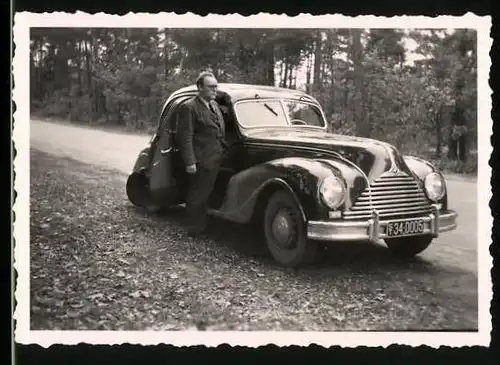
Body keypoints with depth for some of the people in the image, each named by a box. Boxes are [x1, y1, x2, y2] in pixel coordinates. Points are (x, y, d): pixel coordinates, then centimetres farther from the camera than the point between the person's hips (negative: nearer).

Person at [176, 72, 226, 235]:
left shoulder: (214, 105, 13)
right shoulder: (189, 107, -13)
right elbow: (185, 137, -17)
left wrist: (223, 151, 17)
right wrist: (190, 162, -20)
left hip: (215, 160, 8)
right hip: (201, 161, -8)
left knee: (205, 194, 18)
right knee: (197, 196, 2)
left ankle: (201, 224, 31)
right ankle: (194, 228, 15)